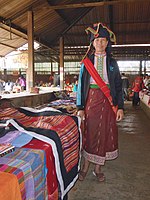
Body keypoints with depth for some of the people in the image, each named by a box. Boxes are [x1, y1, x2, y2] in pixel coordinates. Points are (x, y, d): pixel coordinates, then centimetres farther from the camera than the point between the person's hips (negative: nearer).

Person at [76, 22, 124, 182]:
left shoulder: (112, 63, 11)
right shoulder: (86, 62, 7)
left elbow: (118, 86, 8)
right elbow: (81, 85, 3)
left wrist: (120, 107, -1)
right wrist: (80, 107, -5)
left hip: (108, 102, 2)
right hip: (91, 100, -1)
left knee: (104, 134, 5)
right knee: (89, 133, 2)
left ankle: (97, 168, 21)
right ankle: (85, 167, 19)